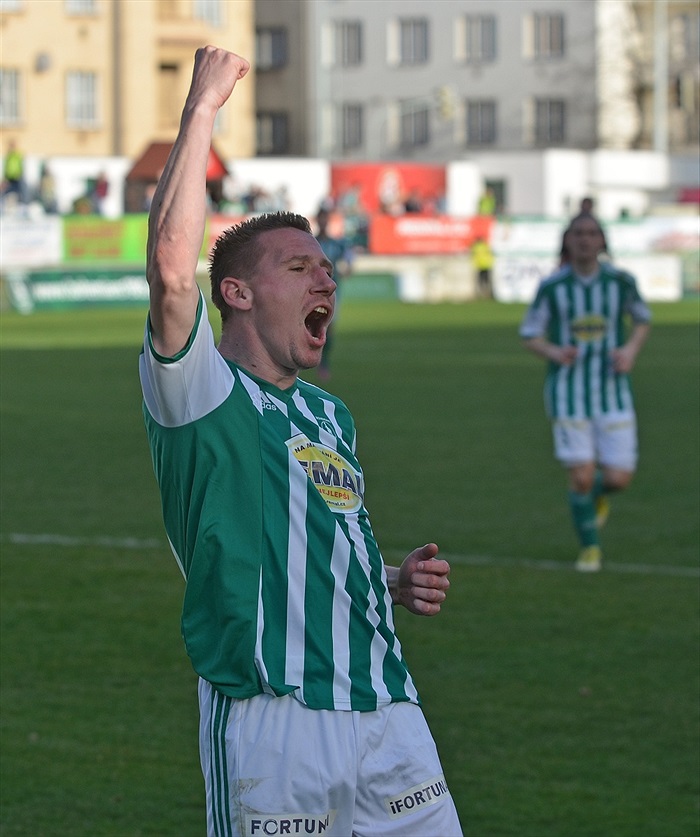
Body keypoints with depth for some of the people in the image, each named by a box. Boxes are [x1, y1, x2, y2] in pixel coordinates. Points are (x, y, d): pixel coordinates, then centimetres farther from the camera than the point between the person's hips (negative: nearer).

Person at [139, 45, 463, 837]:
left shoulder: (329, 413, 22)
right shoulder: (202, 393, -3)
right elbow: (171, 266, -22)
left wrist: (396, 583, 10)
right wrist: (203, 105, -15)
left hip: (386, 707, 7)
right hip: (272, 721, -7)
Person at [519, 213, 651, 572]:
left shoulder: (621, 281, -1)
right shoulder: (551, 287, -4)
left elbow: (643, 319, 16)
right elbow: (530, 334, 5)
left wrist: (631, 349, -3)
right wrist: (554, 351, -16)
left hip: (612, 390, 1)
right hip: (568, 390, -1)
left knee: (619, 477, -5)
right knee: (581, 474, -8)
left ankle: (598, 493, 34)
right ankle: (590, 547, 17)